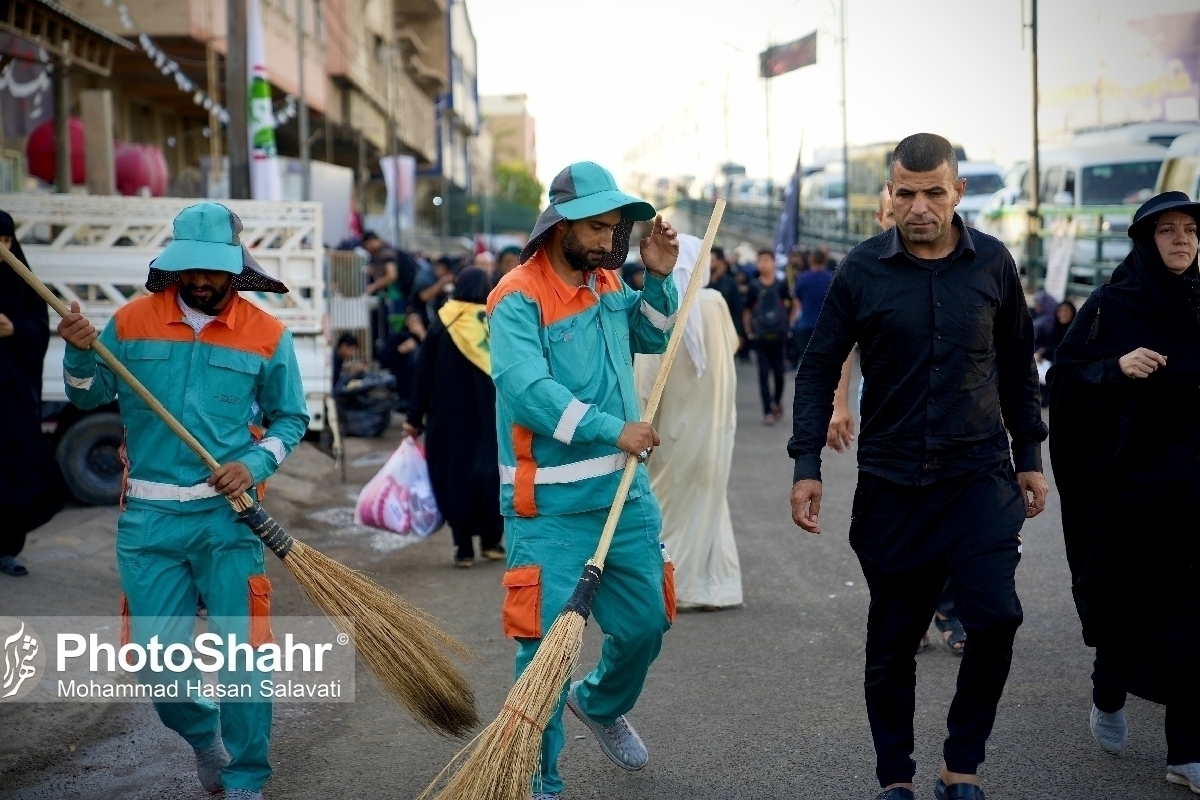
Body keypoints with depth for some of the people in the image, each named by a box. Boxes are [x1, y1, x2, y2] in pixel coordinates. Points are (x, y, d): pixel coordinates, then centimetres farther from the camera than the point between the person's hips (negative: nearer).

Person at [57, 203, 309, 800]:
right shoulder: (132, 321, 2)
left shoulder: (267, 336, -1)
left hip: (228, 515, -1)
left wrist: (254, 465, -10)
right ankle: (202, 734, 37)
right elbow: (89, 396, 9)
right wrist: (79, 353, -12)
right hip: (148, 518, 2)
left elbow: (290, 419, 7)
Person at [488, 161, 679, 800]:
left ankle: (601, 705, 46)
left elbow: (651, 338, 26)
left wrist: (658, 279, 9)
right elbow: (528, 392, -24)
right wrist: (611, 430, -26)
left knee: (645, 623, 15)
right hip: (551, 507, -7)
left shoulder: (609, 284, 10)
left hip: (625, 494, 7)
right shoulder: (518, 299, -13)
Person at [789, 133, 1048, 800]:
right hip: (890, 482, 0)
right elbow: (819, 369, 1)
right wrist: (806, 464, -6)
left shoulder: (992, 263, 1)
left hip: (980, 475, 1)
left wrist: (1030, 456, 13)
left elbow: (1017, 365, 12)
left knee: (995, 615, -15)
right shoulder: (862, 269, -4)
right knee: (892, 639, 7)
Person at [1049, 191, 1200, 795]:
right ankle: (1109, 692, 38)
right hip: (1128, 478, -3)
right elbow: (1063, 376, -6)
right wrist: (1117, 368, -21)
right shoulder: (1110, 306, -2)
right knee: (1127, 598, 8)